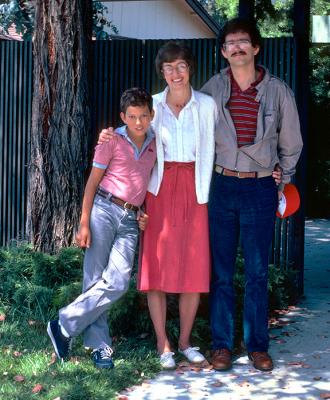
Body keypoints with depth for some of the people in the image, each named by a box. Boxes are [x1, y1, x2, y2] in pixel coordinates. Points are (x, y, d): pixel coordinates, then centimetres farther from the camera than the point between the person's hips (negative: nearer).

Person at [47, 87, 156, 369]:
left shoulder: (155, 144, 10)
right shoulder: (112, 140, -1)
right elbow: (93, 182, -1)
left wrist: (143, 212, 7)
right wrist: (84, 223, -5)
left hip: (130, 220, 4)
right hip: (103, 209, -4)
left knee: (118, 283, -10)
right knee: (95, 280, -5)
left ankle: (65, 327, 0)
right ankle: (99, 345, 7)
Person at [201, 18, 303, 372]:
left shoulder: (278, 91, 1)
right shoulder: (212, 89, 1)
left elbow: (290, 145, 11)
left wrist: (283, 185, 12)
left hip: (260, 189, 0)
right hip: (221, 187, 1)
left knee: (257, 272, 4)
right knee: (221, 272, 5)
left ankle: (257, 345, 15)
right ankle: (221, 345, 14)